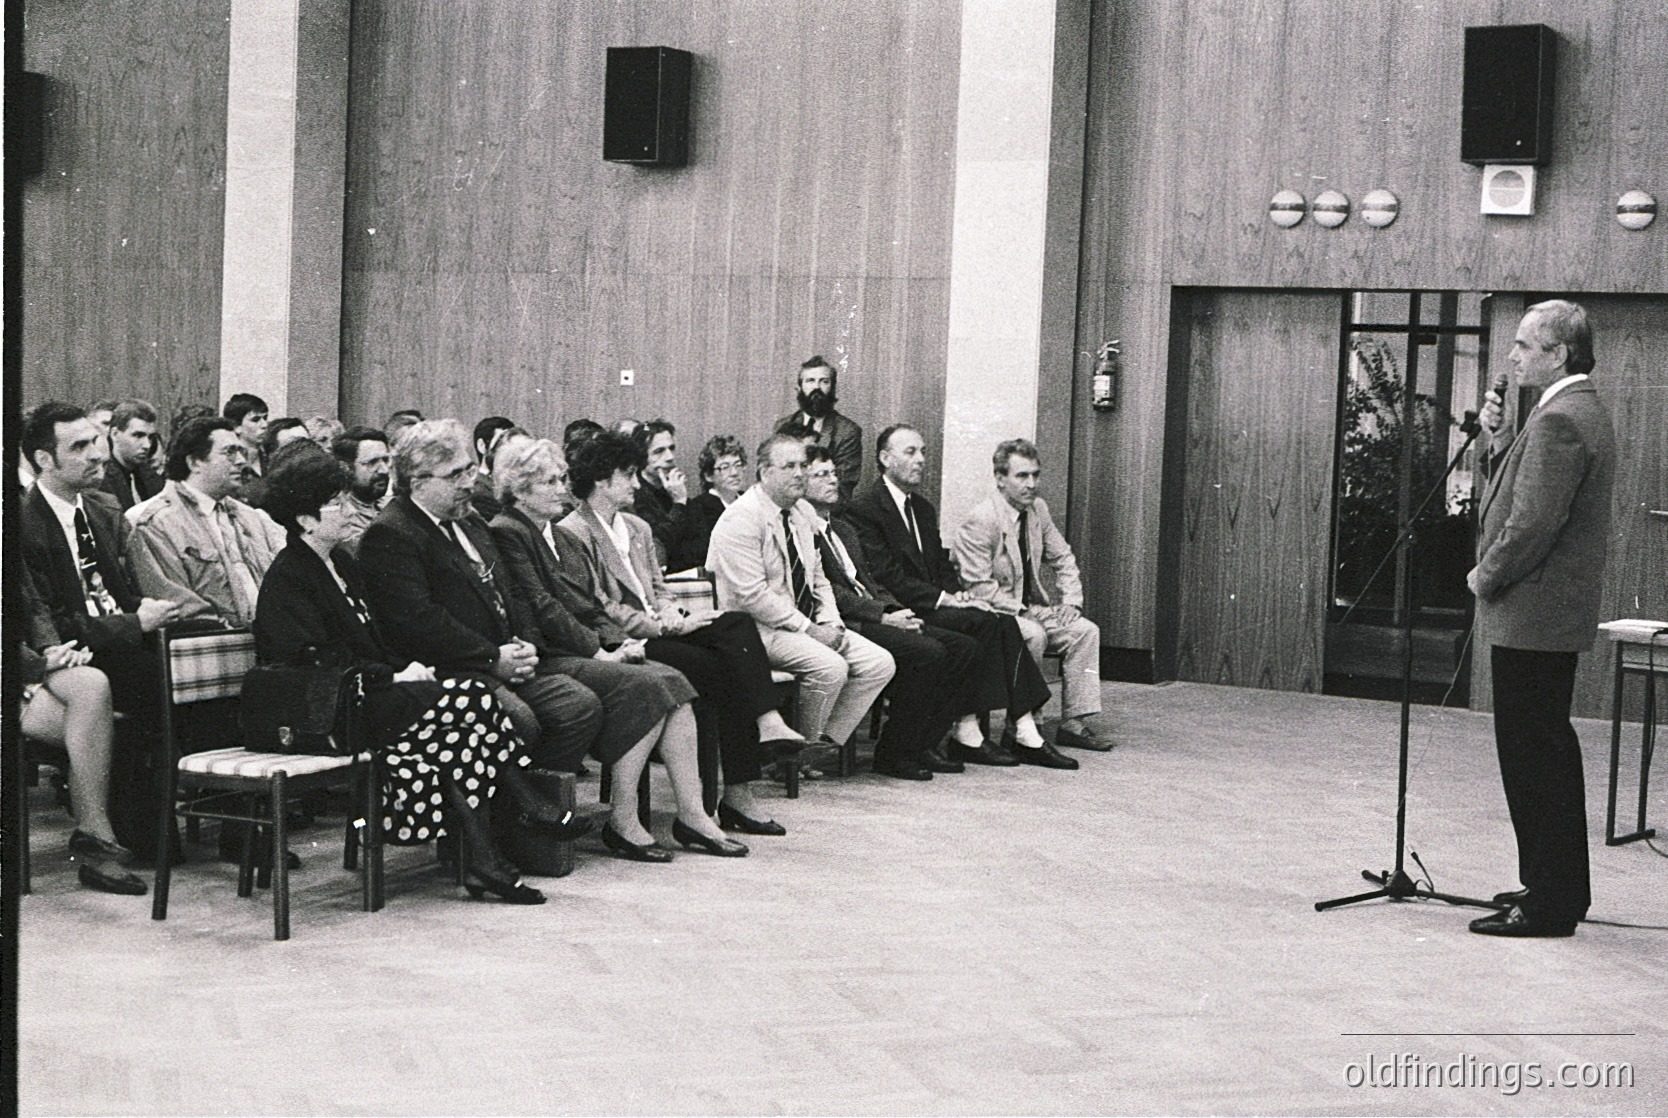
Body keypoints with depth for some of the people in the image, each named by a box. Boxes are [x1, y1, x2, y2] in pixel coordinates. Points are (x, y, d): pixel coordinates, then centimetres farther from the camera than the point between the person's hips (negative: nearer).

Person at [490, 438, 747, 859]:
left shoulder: (561, 537, 24)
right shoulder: (506, 534, -6)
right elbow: (541, 607, -14)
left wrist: (619, 641, 3)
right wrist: (598, 651, -15)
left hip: (590, 648, 9)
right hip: (550, 658, -9)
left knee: (672, 681, -14)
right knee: (647, 687, -26)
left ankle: (692, 815, -18)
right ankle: (622, 822, -21)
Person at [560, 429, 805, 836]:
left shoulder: (637, 528, 24)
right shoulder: (573, 534, -6)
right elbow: (600, 610, -12)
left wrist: (671, 615, -1)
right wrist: (665, 626, -14)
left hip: (655, 631, 8)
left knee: (738, 624, -19)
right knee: (724, 668, -25)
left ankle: (767, 723, -34)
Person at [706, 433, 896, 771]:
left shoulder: (800, 517, 15)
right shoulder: (741, 519, -14)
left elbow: (818, 579, 19)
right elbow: (752, 595, -21)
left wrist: (830, 624, -1)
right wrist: (809, 629, -20)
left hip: (805, 625, 9)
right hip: (759, 627, -9)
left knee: (879, 663, -6)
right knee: (830, 667, -30)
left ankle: (827, 740, 1)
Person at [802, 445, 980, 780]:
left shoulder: (844, 530, 26)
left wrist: (898, 612, 3)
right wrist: (883, 616, -17)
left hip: (876, 615, 10)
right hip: (844, 624, -10)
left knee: (964, 647, -4)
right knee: (927, 652, -27)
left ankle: (925, 743, -1)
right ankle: (892, 753, -15)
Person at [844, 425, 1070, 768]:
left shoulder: (923, 508, 21)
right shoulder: (864, 508, -8)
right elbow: (885, 576, -16)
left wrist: (959, 594, -3)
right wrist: (943, 599, -19)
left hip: (933, 606, 8)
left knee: (1005, 624, -15)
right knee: (981, 622, -26)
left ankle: (1024, 732, -20)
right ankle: (967, 734, -24)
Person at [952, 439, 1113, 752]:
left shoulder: (1037, 509, 7)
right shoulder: (980, 520, -17)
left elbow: (1063, 558, 18)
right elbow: (978, 586, -20)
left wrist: (1071, 601, 2)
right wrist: (1021, 611, -23)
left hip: (1029, 609, 8)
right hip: (994, 613, -8)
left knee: (1086, 631, -11)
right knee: (1033, 634, -34)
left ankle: (1073, 723, -10)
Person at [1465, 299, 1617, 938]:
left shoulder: (1558, 420, -19)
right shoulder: (1584, 412, 15)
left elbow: (1534, 523, -25)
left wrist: (1486, 575, -10)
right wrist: (1500, 435, 5)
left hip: (1530, 616, -11)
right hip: (1556, 615, 11)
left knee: (1533, 758, -5)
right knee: (1548, 750, 17)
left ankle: (1549, 904, 0)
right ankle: (1560, 888, 27)